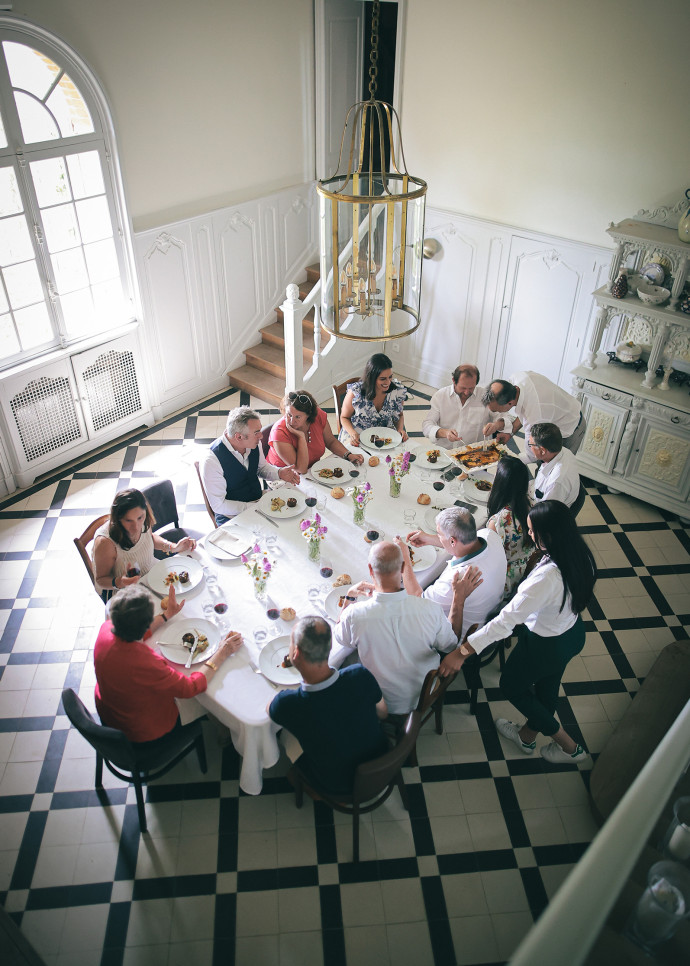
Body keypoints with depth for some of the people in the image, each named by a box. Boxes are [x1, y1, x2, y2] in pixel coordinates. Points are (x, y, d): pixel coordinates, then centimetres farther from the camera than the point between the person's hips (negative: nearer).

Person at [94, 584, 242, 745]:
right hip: (145, 734, -6)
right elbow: (191, 687, -29)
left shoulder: (107, 628, -21)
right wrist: (222, 653, -20)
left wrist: (168, 614, 13)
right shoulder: (144, 663, -42)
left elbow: (135, 633, 4)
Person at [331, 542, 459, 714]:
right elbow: (450, 645, -8)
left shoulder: (354, 615, -31)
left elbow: (339, 638, -4)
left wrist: (349, 596, 7)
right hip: (426, 699, 2)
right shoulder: (432, 610, -30)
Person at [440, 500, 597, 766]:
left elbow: (506, 621, -39)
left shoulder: (546, 577, -41)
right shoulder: (579, 555, -17)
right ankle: (527, 735, 57)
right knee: (546, 688, 29)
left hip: (545, 645, -7)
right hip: (572, 632, 7)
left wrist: (461, 652, -34)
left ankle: (569, 746, 34)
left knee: (511, 686, 21)